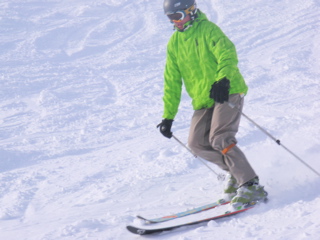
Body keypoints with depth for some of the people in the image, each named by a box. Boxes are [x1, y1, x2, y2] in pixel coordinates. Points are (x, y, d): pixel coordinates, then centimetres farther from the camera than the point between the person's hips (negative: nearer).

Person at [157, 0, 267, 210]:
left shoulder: (207, 29, -6)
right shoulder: (174, 43, 14)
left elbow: (227, 53, -22)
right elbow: (172, 82, 17)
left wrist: (222, 79, -40)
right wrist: (168, 116, 15)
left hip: (228, 93, -7)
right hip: (203, 101, 7)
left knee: (220, 139, -21)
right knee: (197, 143, -8)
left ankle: (251, 185, -17)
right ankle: (236, 171, 9)